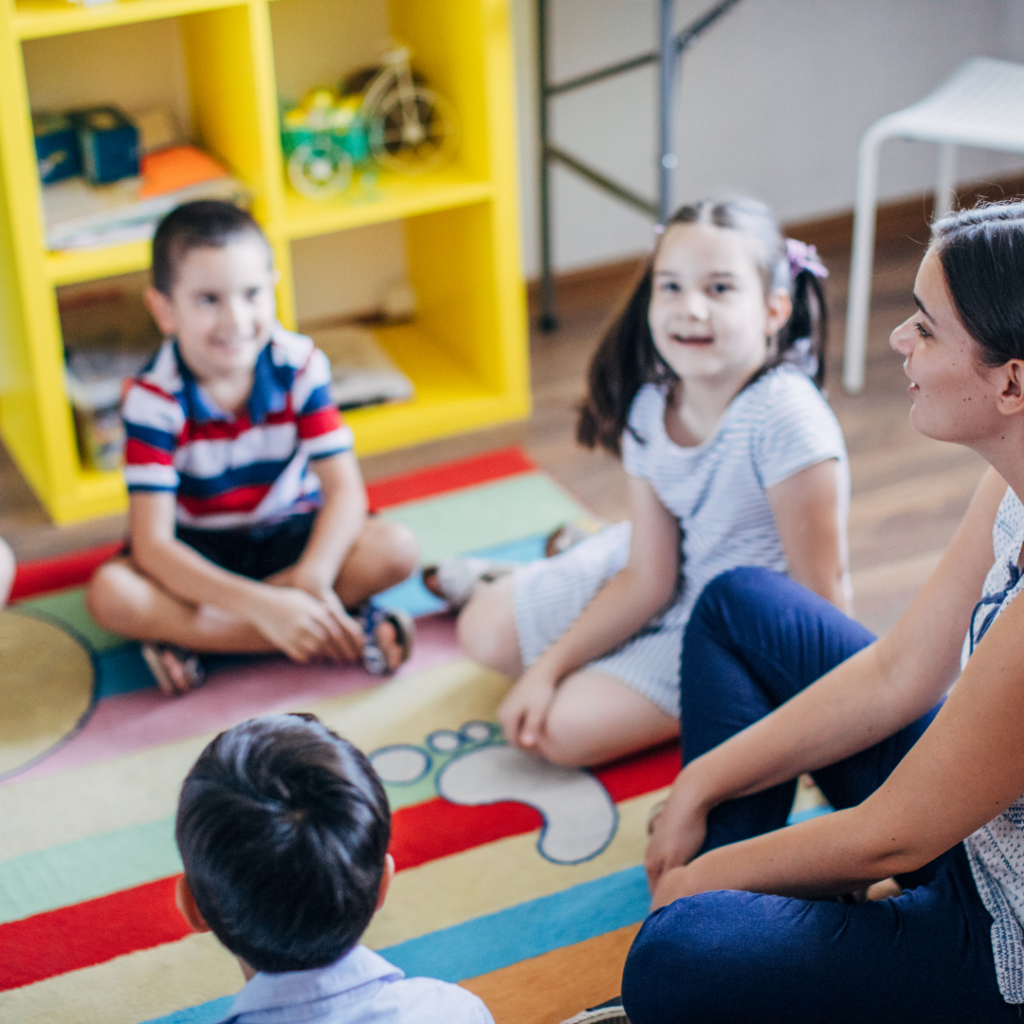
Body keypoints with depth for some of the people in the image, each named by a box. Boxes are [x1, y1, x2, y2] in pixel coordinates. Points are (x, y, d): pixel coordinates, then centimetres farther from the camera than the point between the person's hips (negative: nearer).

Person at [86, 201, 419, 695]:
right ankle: (349, 629, -32)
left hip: (291, 534, 1)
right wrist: (263, 606, -41)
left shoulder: (300, 366, -15)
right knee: (110, 593, -33)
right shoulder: (154, 399, -22)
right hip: (197, 554, -1)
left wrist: (312, 575, -39)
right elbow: (151, 544, -29)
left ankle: (189, 636, -24)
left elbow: (345, 490, -18)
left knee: (396, 549, -25)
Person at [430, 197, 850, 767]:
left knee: (566, 727, -15)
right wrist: (547, 668, -11)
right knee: (484, 632, 9)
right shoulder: (651, 406, -13)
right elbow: (648, 581, -7)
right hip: (669, 581, 6)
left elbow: (821, 592, -28)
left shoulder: (785, 418, -34)